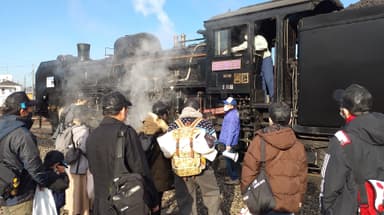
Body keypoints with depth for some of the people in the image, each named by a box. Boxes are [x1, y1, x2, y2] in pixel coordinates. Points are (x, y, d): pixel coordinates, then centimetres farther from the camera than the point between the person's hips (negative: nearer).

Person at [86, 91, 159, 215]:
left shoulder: (92, 136, 2)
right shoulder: (126, 132, -17)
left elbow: (93, 170, 11)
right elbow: (141, 171, -17)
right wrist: (153, 201, -7)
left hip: (101, 205, 6)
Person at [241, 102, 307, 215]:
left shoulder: (259, 142, -13)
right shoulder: (298, 146, -2)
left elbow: (249, 172, -10)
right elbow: (302, 177, 5)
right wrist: (300, 198, 19)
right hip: (289, 204, 3)